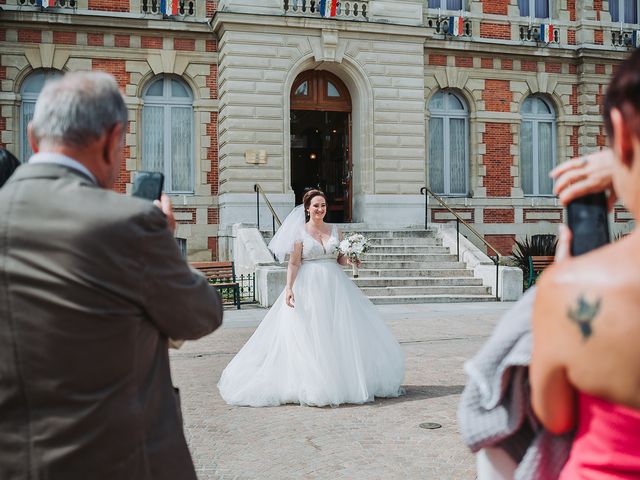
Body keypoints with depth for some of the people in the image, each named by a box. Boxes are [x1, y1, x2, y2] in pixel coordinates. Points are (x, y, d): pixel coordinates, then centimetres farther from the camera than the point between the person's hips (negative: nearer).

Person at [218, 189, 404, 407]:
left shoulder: (335, 230, 11)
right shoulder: (299, 232, 0)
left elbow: (341, 260, 14)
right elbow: (293, 263, -6)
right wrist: (289, 288, -16)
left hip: (335, 286, 4)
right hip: (309, 286, -4)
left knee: (339, 334, 3)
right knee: (309, 334, -3)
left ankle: (342, 380, 12)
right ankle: (312, 384, 3)